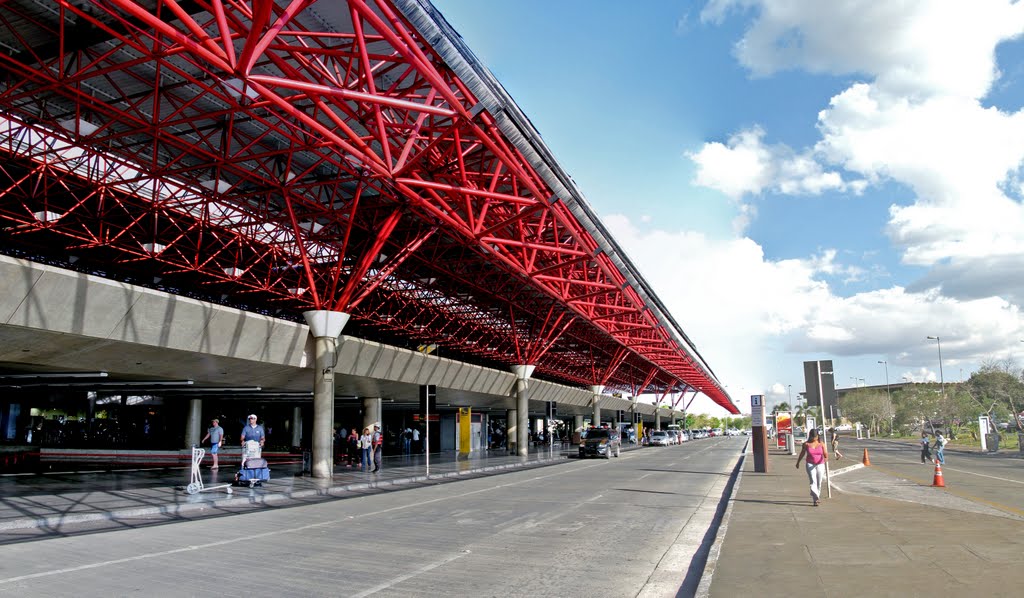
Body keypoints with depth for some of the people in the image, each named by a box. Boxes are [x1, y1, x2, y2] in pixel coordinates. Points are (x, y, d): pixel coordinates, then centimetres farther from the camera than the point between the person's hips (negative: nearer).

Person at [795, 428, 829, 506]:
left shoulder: (821, 443, -1)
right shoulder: (806, 444, -2)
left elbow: (825, 453, -11)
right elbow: (802, 454, 9)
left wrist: (826, 458, -34)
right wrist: (798, 462, 17)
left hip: (820, 465, 2)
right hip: (810, 465, -2)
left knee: (819, 483, 12)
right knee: (813, 482, -15)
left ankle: (817, 496, 35)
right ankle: (815, 500, -19)